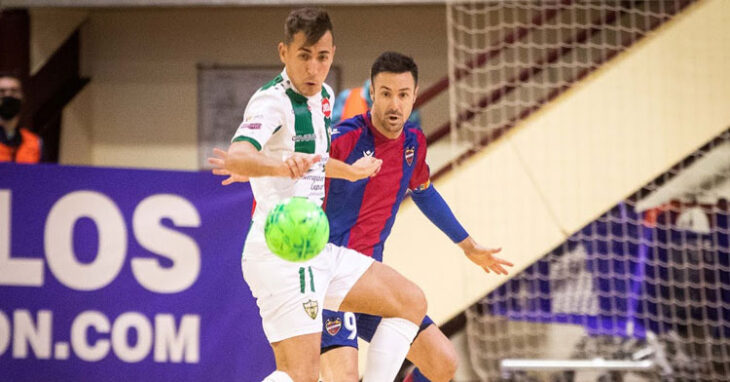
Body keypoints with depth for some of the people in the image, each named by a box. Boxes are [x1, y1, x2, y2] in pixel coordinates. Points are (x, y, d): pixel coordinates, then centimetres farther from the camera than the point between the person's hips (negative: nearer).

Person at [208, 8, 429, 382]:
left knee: (411, 302, 12)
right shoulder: (272, 102, -16)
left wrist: (349, 171, 47)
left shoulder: (323, 97, 11)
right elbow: (236, 158, -37)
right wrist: (282, 166, -56)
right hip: (280, 253, -9)